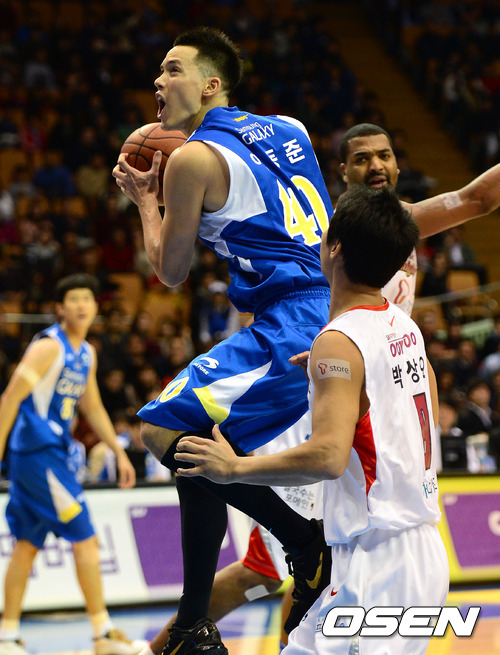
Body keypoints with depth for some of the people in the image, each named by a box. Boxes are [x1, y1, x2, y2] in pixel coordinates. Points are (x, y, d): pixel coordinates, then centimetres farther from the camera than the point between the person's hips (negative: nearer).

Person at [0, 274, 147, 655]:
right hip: (38, 451, -9)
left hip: (54, 450, 9)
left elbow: (93, 407, 24)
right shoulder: (48, 347, -14)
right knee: (85, 537, -9)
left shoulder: (87, 354, 14)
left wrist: (119, 452, 20)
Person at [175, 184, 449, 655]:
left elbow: (328, 456, -27)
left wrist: (233, 468, -16)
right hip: (421, 542, 9)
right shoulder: (404, 326, 10)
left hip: (378, 559, -9)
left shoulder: (338, 342, -16)